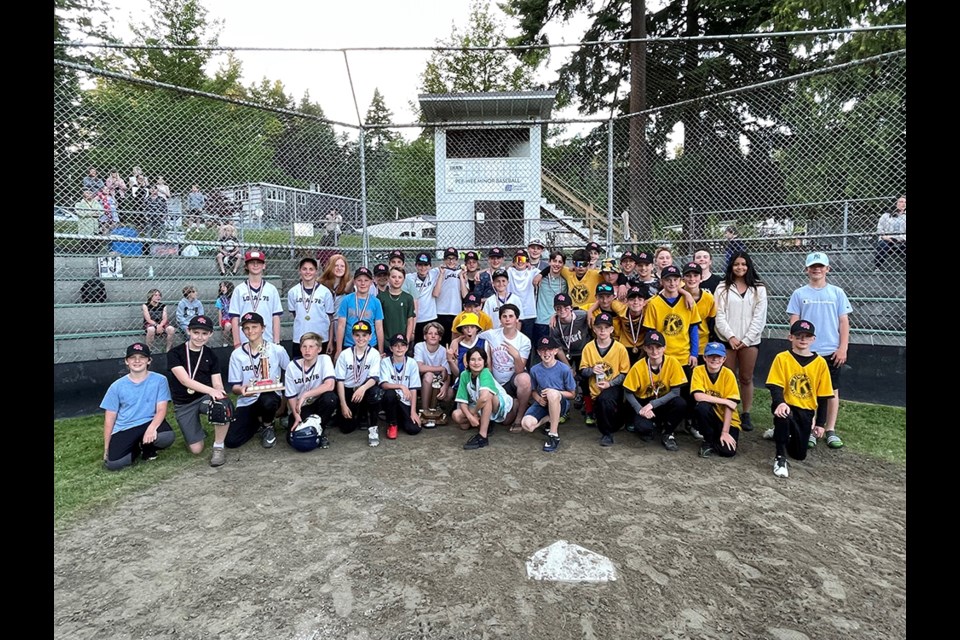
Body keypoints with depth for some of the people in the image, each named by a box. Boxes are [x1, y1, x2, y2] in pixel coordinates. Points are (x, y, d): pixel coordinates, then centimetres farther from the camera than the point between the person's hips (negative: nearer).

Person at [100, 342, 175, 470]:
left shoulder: (159, 380, -5)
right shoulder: (117, 386, 0)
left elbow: (161, 409, -10)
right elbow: (110, 418, 5)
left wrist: (152, 427, -30)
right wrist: (106, 448, 6)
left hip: (149, 423, -1)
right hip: (124, 429, 1)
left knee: (168, 436, -33)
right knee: (112, 463, -23)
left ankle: (147, 448, 5)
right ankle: (135, 449, 14)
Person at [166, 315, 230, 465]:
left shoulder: (211, 355, 4)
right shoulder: (175, 353, -6)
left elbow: (217, 383, -2)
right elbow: (185, 380, -20)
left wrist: (219, 392, -26)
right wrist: (210, 390, -35)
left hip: (205, 397, 1)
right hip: (183, 404, -1)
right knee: (196, 449, -9)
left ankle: (218, 448, -18)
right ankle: (197, 429, 27)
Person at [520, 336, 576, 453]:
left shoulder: (564, 369, -11)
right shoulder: (535, 370, -3)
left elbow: (571, 394, -3)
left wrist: (555, 392, -20)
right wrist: (537, 398, -14)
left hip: (560, 404, -3)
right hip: (542, 404, 3)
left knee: (552, 394, -40)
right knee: (526, 424, -27)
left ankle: (554, 435, -25)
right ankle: (554, 419, 4)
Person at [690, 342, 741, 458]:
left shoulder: (728, 374, -13)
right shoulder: (698, 371, -12)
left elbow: (730, 406, -15)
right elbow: (698, 396, -24)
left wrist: (725, 432, -18)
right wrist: (725, 401, -24)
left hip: (727, 419, 0)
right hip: (709, 416, 1)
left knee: (728, 450, -22)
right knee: (702, 406, -33)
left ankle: (717, 438, 15)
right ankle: (708, 440, -7)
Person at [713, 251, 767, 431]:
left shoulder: (758, 289, 5)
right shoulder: (723, 288, 4)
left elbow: (759, 317, 0)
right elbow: (719, 315, -2)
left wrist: (747, 339, -8)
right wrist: (731, 336, -11)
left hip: (750, 340, 0)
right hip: (727, 339, 0)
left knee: (746, 378, 7)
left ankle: (746, 414, 17)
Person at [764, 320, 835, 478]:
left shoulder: (820, 363, -1)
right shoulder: (782, 358, -8)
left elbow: (823, 396, 3)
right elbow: (775, 386, -14)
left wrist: (820, 423, 2)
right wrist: (780, 403, -35)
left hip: (806, 411, 3)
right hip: (786, 406, -3)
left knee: (799, 454, 6)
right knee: (783, 415, -40)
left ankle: (778, 433, 39)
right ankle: (780, 457, -23)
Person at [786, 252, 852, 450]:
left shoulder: (837, 293, 5)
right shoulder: (799, 294, 4)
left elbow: (844, 322, 4)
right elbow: (794, 323, 3)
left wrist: (843, 348, -3)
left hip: (832, 352, 1)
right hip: (806, 351, -1)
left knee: (832, 390, 7)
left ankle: (830, 430, 18)